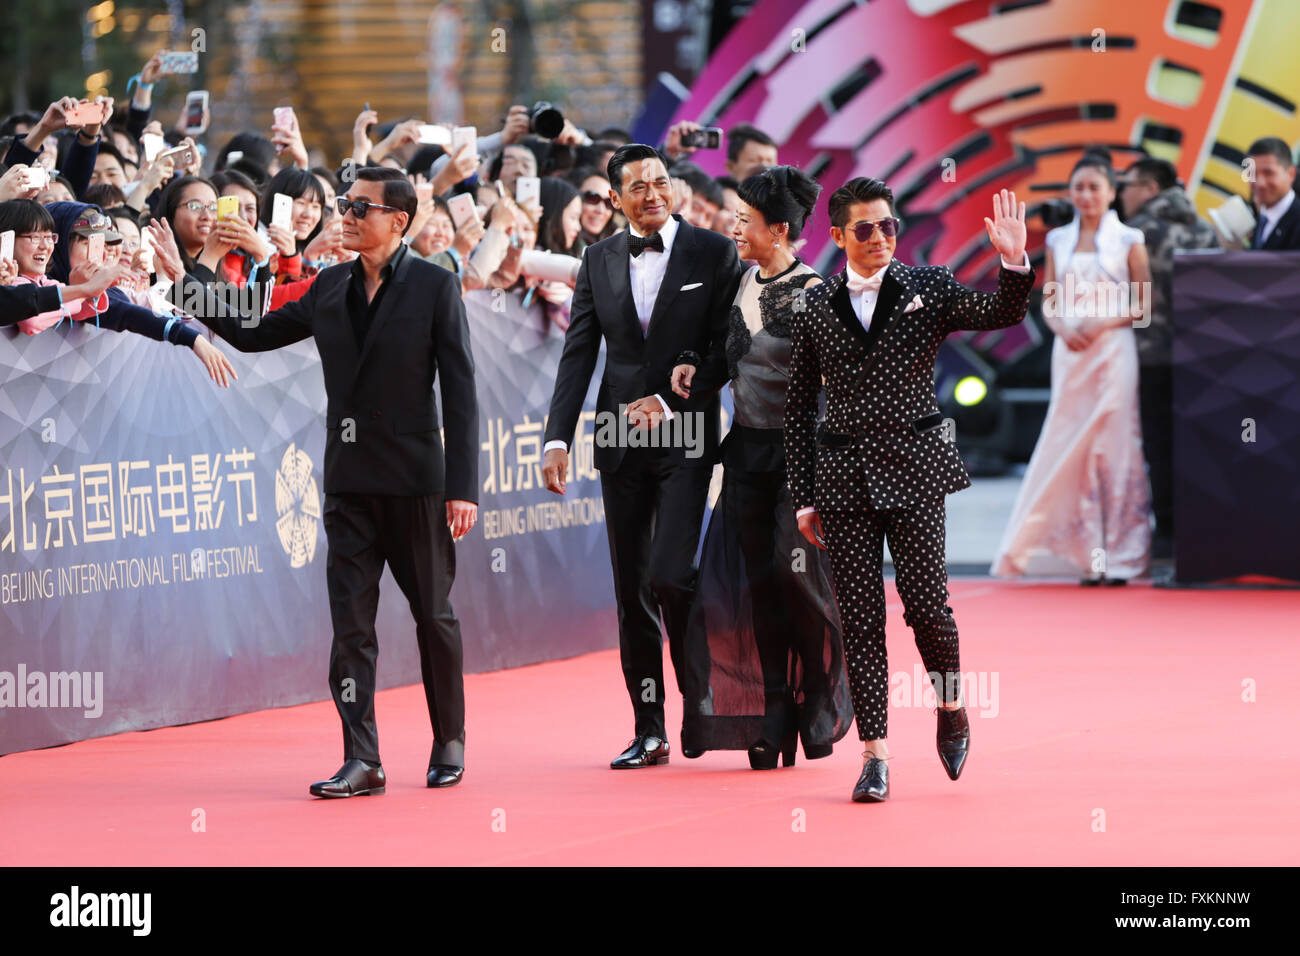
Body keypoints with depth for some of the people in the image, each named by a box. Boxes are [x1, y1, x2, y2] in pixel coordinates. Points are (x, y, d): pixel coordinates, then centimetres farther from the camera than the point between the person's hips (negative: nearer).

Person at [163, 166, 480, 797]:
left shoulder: (435, 287, -5)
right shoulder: (331, 288, 9)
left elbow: (460, 390, -7)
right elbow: (251, 335, 18)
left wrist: (463, 486, -13)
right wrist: (183, 280, 11)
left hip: (413, 478, -4)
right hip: (348, 479, 4)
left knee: (434, 615, 8)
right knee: (350, 621, -2)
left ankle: (449, 744, 24)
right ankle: (361, 761, -3)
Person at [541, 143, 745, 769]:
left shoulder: (714, 253, 0)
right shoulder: (599, 261, 9)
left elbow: (727, 351, -2)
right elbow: (578, 356, 6)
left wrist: (671, 403, -13)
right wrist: (558, 438, -3)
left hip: (687, 437, -4)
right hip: (621, 440, 4)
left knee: (668, 576, -17)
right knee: (632, 593, 6)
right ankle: (650, 733, 12)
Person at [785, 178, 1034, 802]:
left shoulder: (928, 288, 4)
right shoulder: (814, 307, 6)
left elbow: (1001, 314, -9)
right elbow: (798, 406, 10)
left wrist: (1014, 263, -29)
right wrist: (803, 497, 7)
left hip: (914, 468, -1)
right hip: (844, 474, 1)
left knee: (925, 603, -7)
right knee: (860, 616, -1)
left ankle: (952, 705, 22)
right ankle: (875, 756, 2)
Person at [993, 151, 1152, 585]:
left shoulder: (1127, 240, 2)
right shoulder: (1058, 240, 12)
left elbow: (1143, 304, 0)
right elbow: (1049, 301, 11)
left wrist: (1104, 324, -14)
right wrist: (1063, 329, -9)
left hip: (1113, 350, -3)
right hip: (1070, 353, 3)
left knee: (1112, 447, -5)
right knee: (1070, 448, 0)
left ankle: (1118, 556, -2)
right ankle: (1086, 555, 4)